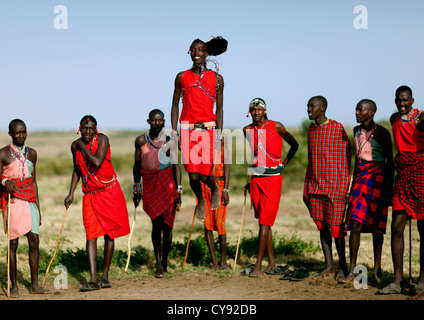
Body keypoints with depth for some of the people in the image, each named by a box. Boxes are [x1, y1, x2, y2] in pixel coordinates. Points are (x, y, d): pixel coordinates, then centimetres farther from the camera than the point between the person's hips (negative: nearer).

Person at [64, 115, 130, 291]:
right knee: (90, 235, -8)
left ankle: (105, 276, 13)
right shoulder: (75, 146, 3)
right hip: (90, 195, 3)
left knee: (109, 234, 3)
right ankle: (93, 279, -12)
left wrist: (83, 146, -16)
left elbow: (97, 162, -26)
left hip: (109, 191, -3)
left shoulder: (102, 139, -10)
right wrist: (71, 193, 11)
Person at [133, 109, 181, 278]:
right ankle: (158, 264, -3)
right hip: (149, 185, 0)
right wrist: (136, 189, 11)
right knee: (156, 223, -9)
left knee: (167, 224, -1)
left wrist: (179, 190, -5)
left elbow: (176, 166, 1)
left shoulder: (169, 142, 1)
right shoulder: (141, 141, 5)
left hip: (167, 184, 0)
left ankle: (164, 261, 17)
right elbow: (137, 165, 13)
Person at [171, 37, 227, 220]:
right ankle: (200, 201, 29)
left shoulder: (217, 78, 7)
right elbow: (175, 105, 12)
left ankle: (215, 189, 28)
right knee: (193, 175, -3)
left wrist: (219, 135, 1)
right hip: (187, 129, 1)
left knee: (205, 174, -9)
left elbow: (219, 108, 8)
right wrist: (174, 132, 3)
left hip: (208, 129, -1)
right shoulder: (182, 77, 9)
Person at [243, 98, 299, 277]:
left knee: (264, 222, -10)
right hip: (256, 179, 5)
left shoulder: (276, 127, -5)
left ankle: (258, 266, -12)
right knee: (263, 221, 9)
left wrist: (284, 164, 7)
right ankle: (271, 261, 19)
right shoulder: (247, 130, 7)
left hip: (273, 179, -5)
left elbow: (294, 144, 10)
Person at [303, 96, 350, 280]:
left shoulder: (337, 129, -7)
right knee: (322, 226, 8)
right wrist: (306, 189, 17)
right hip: (316, 187, 7)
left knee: (336, 227, -4)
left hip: (333, 186, -7)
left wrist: (343, 187, -12)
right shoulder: (311, 130, 14)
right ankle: (329, 266, 14)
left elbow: (346, 157, -7)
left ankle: (343, 266, 10)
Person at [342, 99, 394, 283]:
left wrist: (389, 188, -7)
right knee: (355, 224, -6)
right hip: (360, 178, 5)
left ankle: (377, 268, 12)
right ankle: (352, 271, -5)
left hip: (377, 179, -4)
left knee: (376, 225, 1)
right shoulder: (357, 131, 12)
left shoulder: (382, 133, -6)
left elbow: (390, 162, -3)